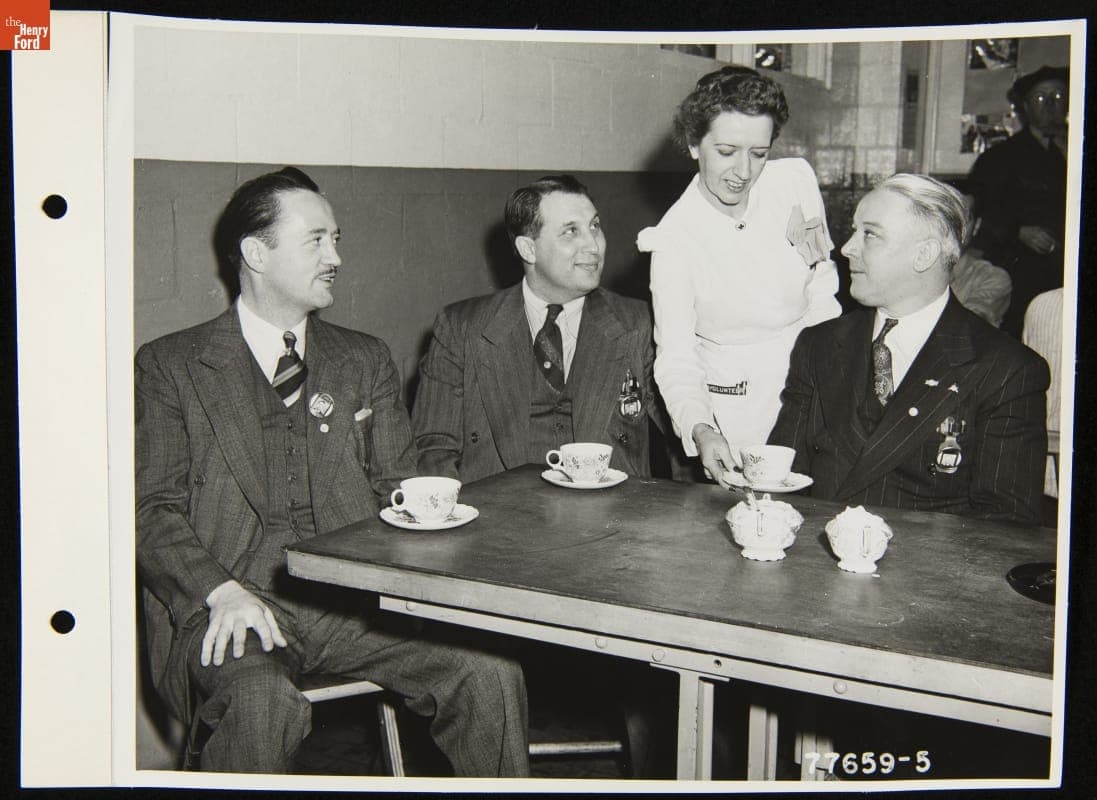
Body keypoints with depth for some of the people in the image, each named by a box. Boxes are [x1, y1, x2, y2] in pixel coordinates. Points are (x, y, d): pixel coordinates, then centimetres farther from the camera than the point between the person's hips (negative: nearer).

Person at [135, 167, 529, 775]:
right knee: (264, 702, -36)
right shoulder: (169, 366, 7)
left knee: (492, 673, -20)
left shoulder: (367, 361, 18)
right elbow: (152, 510, 1)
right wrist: (222, 591, -17)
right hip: (228, 609, -3)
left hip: (351, 601, 3)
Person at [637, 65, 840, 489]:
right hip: (737, 417, -3)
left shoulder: (796, 180, -4)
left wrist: (817, 265, -13)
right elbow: (676, 358, -17)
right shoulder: (675, 237, -15)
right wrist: (700, 430, -35)